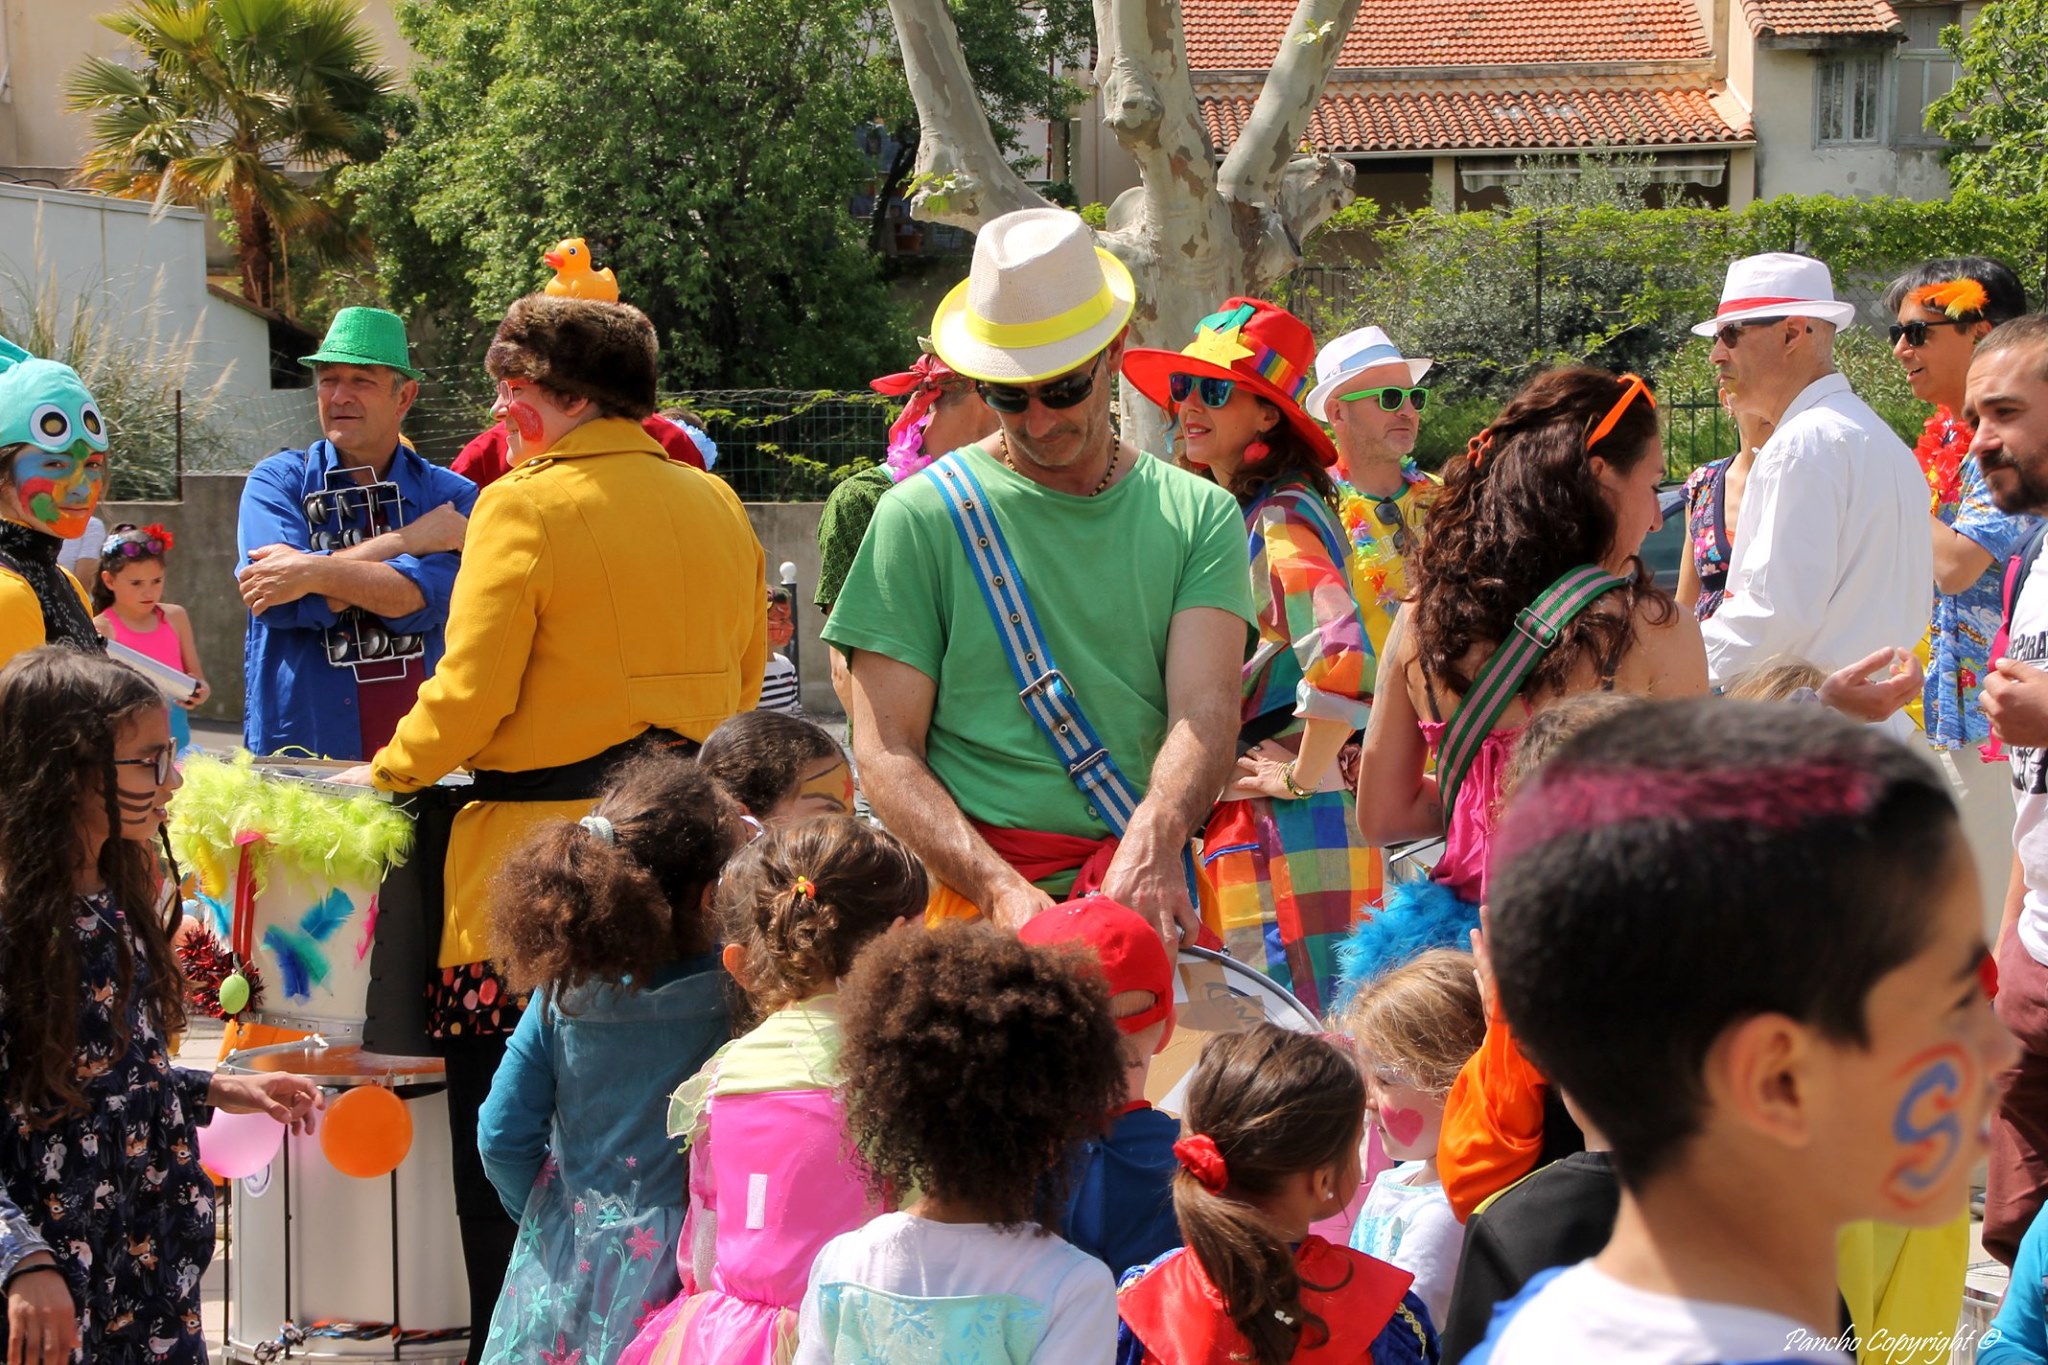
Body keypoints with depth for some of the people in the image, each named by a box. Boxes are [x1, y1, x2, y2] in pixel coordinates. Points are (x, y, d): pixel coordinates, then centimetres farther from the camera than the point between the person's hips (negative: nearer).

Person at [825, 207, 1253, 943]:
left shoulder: (1197, 515, 13)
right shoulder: (923, 516, 6)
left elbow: (1206, 710, -1)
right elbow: (887, 754, 1)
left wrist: (1154, 839, -22)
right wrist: (1007, 895, -14)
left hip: (1151, 891, 2)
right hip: (975, 887, -2)